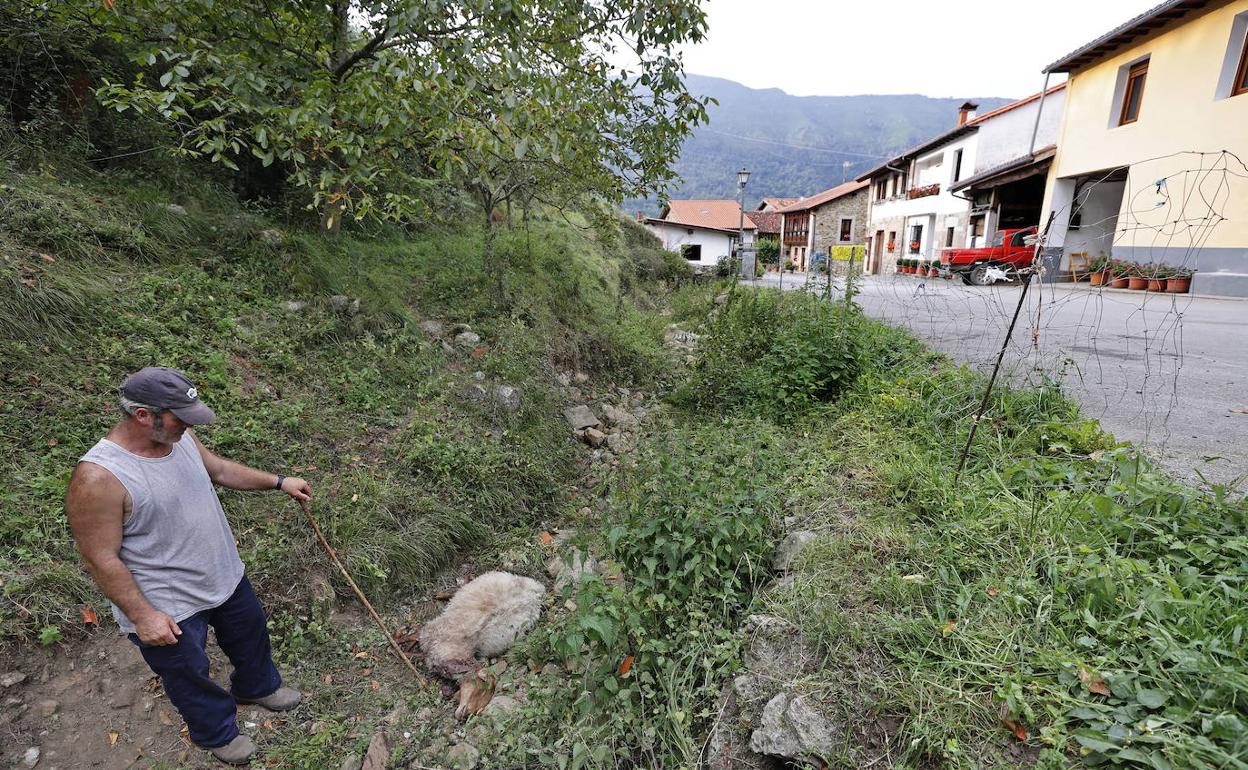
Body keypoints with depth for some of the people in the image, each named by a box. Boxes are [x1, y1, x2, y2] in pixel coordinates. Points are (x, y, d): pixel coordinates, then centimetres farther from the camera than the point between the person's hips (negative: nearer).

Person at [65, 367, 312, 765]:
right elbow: (101, 559, -23)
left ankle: (258, 687, 59)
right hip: (168, 609, -6)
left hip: (227, 577, 7)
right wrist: (142, 616, -19)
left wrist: (278, 482, 8)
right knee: (190, 676, 21)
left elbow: (218, 468, 9)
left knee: (250, 637, 29)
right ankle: (217, 733, 49)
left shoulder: (179, 437, -11)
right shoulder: (97, 479, -31)